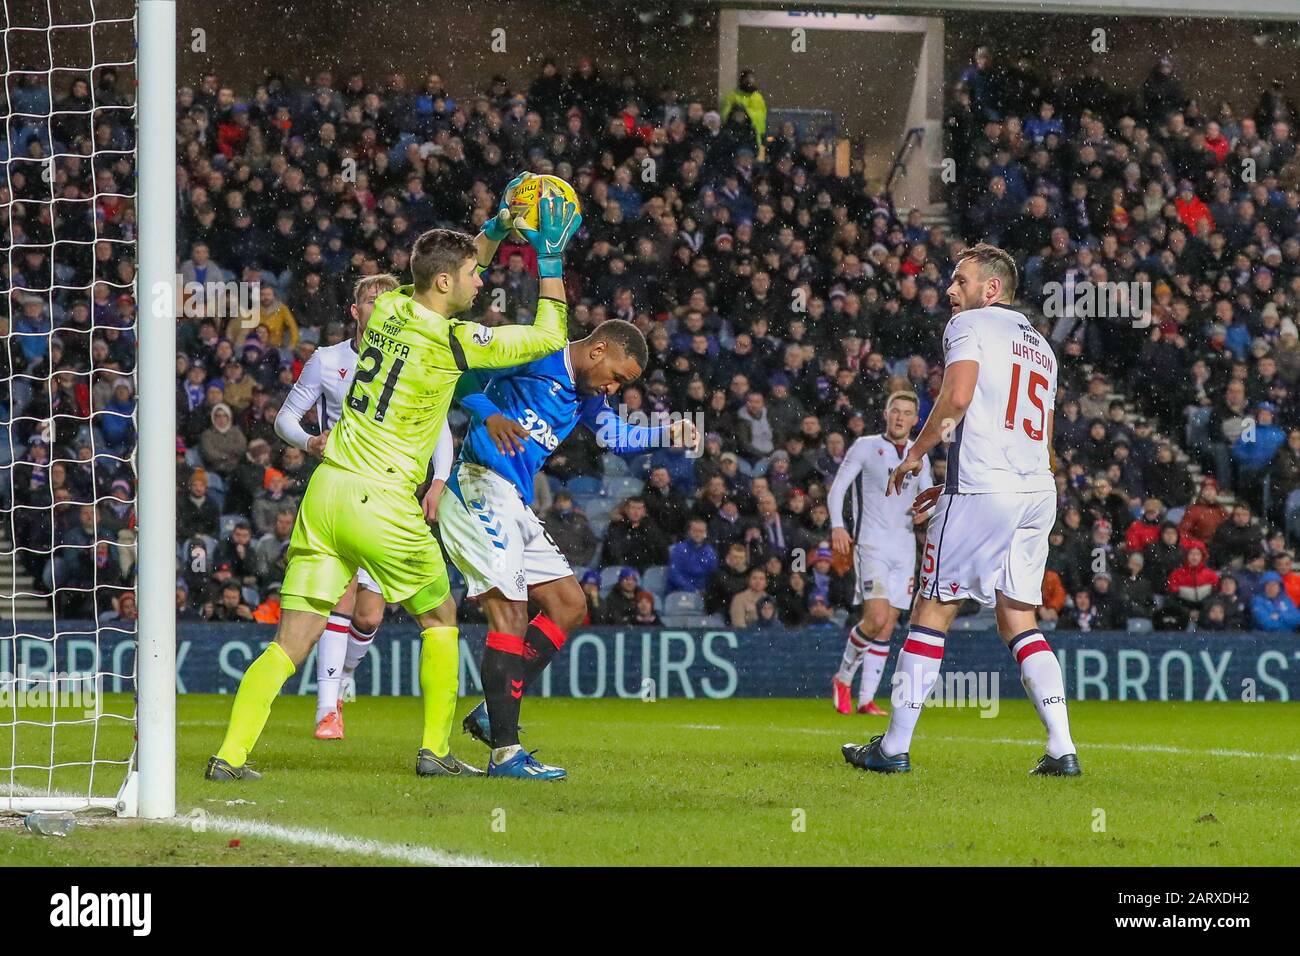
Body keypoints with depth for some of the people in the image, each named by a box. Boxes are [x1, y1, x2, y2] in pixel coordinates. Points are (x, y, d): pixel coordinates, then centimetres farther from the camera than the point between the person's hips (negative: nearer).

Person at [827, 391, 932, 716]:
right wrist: (837, 526, -16)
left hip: (904, 549, 5)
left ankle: (866, 699, 6)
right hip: (871, 545, -5)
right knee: (876, 618, -19)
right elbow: (837, 487, -2)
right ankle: (844, 677, 2)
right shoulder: (865, 446, 1)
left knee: (887, 628, 2)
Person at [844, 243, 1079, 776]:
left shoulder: (969, 326, 1)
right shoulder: (1040, 347, 25)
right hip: (1038, 492, 7)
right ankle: (1062, 748, -2)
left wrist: (916, 454, -3)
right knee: (1019, 623, 10)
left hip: (981, 490, -7)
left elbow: (958, 397, -16)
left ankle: (894, 747, 3)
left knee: (933, 611, 0)